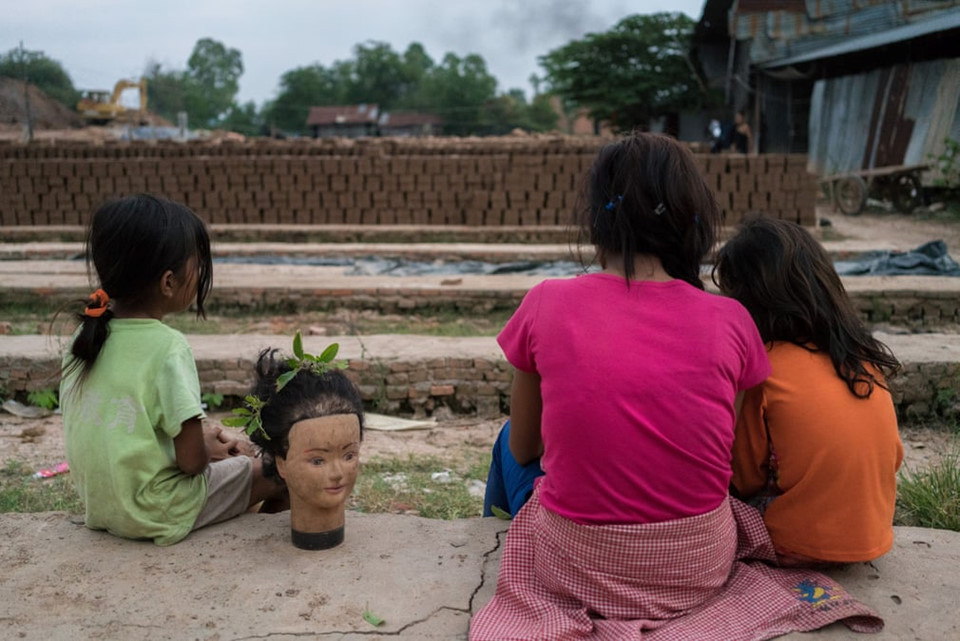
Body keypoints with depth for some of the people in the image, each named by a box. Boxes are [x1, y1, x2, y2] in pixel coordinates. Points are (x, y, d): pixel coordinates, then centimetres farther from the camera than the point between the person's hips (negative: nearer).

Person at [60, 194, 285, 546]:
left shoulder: (87, 334, -3)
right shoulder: (168, 348, -24)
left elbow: (115, 426, 7)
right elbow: (191, 460, -21)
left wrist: (200, 436, 8)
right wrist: (208, 450, 1)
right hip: (154, 514, -7)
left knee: (236, 447, 23)